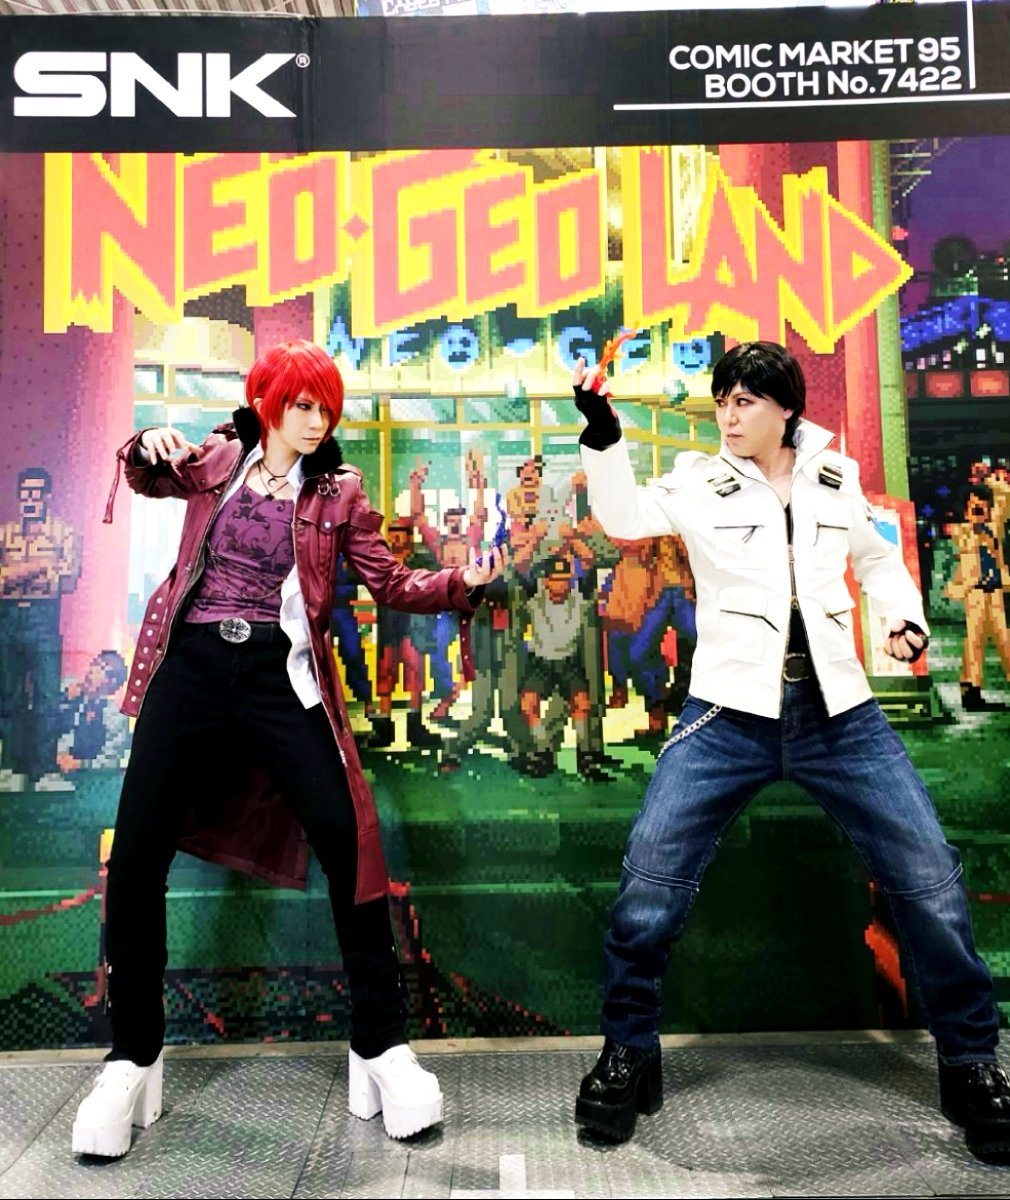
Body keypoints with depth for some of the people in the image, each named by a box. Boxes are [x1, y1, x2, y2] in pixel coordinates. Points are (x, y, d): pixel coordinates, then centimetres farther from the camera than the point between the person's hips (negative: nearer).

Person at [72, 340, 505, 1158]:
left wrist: (463, 584, -12)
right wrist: (150, 447, -19)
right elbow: (148, 479, 4)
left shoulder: (338, 489, 7)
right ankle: (134, 1059, 19)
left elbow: (391, 583, 5)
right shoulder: (218, 459, 13)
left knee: (348, 843, -11)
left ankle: (381, 1046, 6)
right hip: (191, 664, 2)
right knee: (137, 854, -1)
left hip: (281, 675, -1)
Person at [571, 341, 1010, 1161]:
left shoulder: (835, 476, 10)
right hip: (731, 713, -2)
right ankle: (629, 1056, 15)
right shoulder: (699, 481, 3)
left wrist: (906, 615, 5)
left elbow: (875, 555, 23)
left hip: (839, 712, 2)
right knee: (650, 882, -9)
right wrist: (602, 432, -27)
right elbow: (624, 517, -14)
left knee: (931, 879, 4)